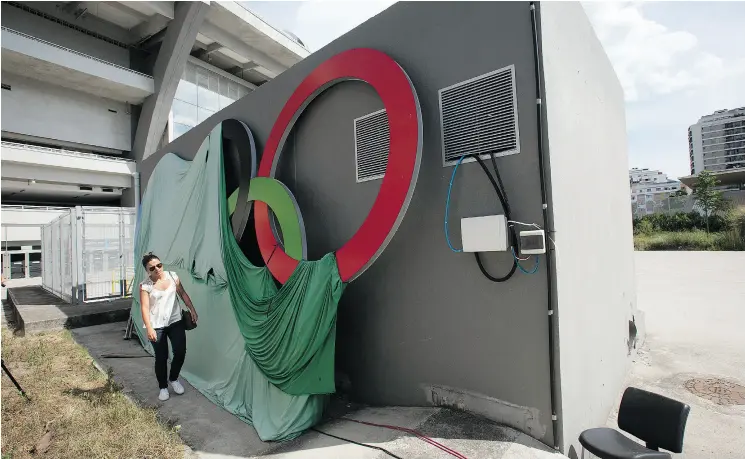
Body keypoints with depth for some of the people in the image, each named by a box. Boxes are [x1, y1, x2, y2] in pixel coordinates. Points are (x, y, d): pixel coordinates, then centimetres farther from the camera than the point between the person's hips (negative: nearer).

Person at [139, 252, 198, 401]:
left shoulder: (172, 276, -1)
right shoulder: (145, 285, -10)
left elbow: (183, 294, 7)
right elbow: (145, 308, -13)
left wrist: (192, 310, 4)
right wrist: (149, 328, -21)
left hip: (175, 321, 3)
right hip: (157, 325, -3)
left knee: (180, 352, -1)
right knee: (161, 357, 2)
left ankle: (174, 379, 26)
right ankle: (163, 387, 24)